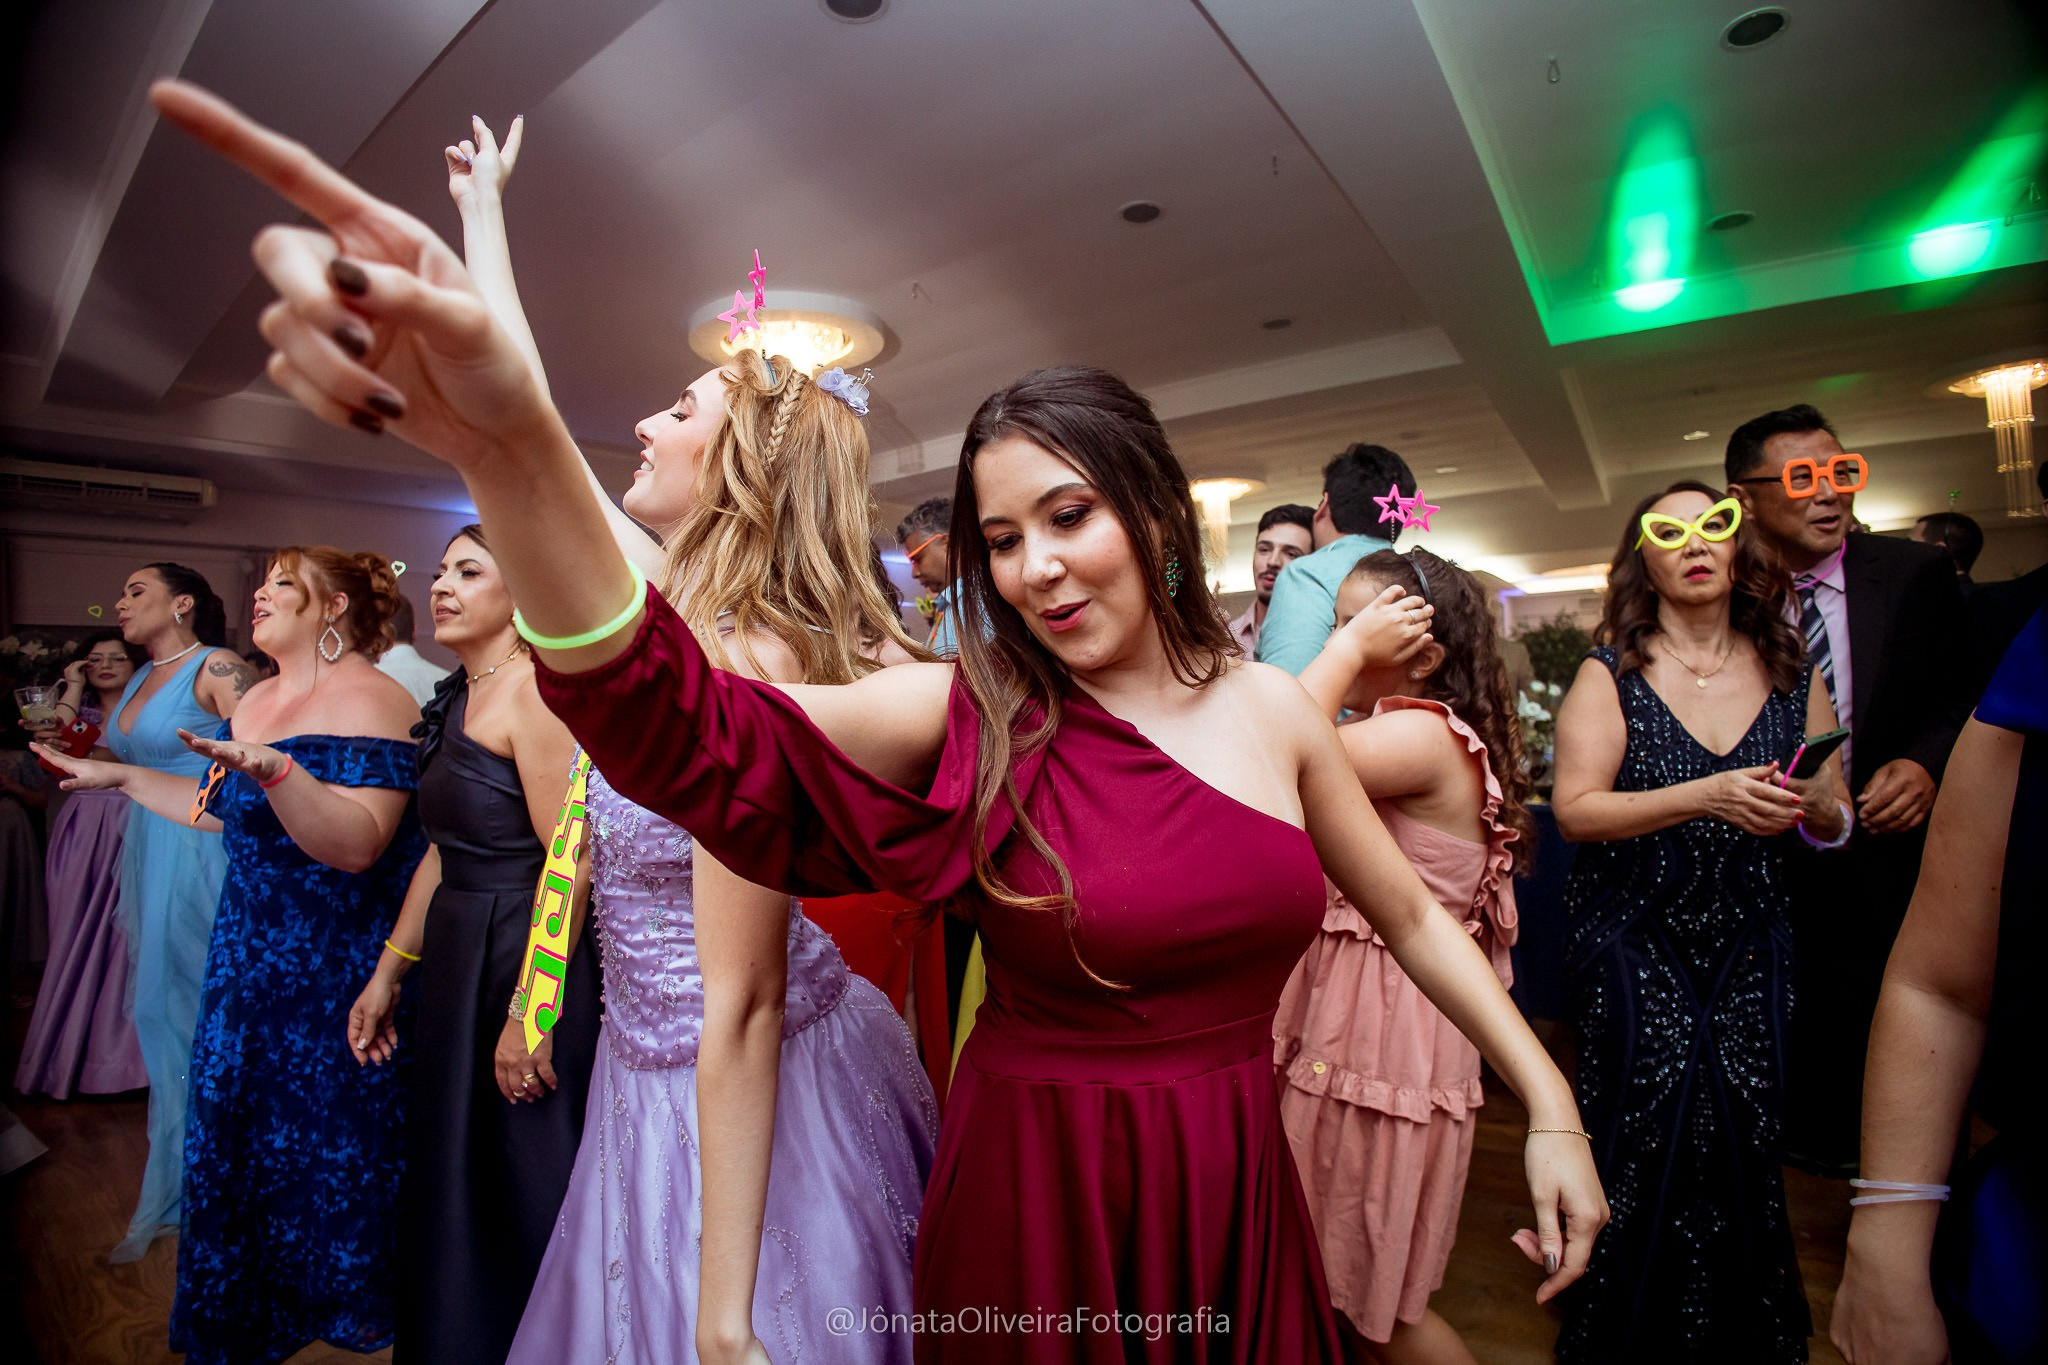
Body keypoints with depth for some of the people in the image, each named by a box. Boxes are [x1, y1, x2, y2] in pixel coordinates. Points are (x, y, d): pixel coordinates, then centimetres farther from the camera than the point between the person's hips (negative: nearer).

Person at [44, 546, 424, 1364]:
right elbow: (227, 814, 20)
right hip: (248, 959, 8)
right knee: (237, 1125, 18)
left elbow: (356, 844, -27)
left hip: (332, 969, -8)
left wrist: (273, 769, -38)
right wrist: (121, 777, 20)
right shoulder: (256, 700, 11)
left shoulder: (369, 700, -18)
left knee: (324, 1136, 7)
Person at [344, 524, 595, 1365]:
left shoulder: (530, 688, -17)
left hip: (526, 962, -9)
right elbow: (444, 850, 16)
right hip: (458, 959, 9)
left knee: (526, 1192, 7)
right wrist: (389, 970, 15)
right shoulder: (461, 696, 12)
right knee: (455, 1181, 22)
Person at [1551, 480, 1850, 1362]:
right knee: (1654, 1127, -6)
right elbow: (1575, 810, -13)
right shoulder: (1611, 675, -4)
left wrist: (1812, 808, -13)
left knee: (1745, 1131, 0)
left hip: (1749, 945, 3)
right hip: (1632, 940, -3)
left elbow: (1836, 820, 10)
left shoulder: (1793, 675, 6)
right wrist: (1706, 798, -23)